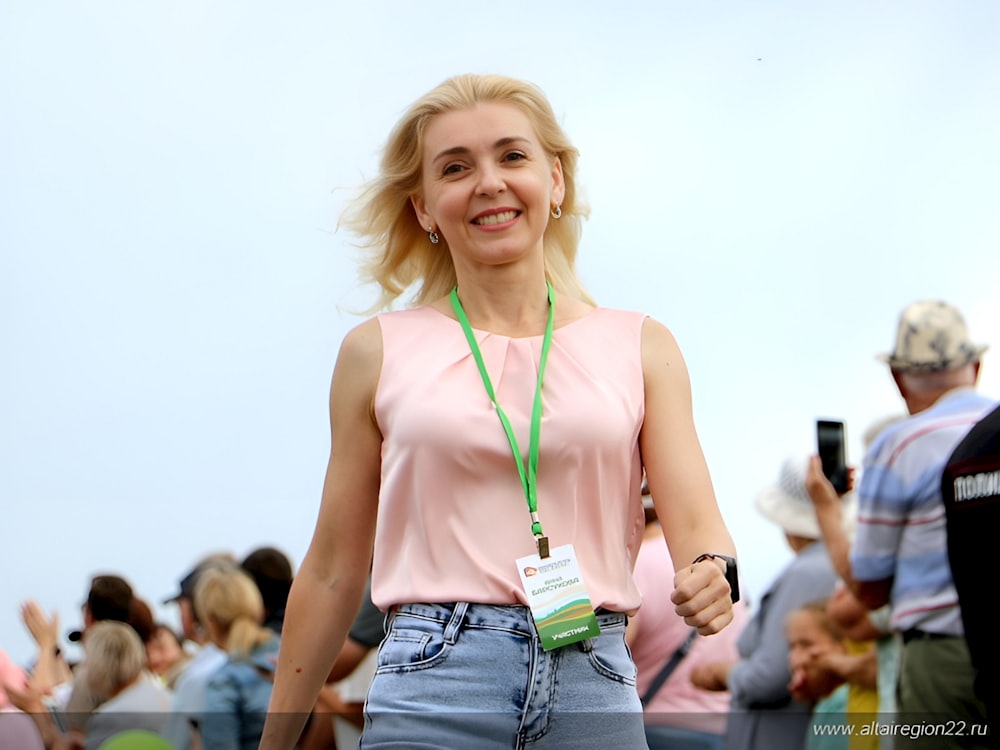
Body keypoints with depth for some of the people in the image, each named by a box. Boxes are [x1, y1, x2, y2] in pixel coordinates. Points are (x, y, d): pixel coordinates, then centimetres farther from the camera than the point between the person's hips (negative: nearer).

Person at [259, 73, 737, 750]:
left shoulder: (640, 348, 9)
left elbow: (695, 522, 1)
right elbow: (333, 573, 11)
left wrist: (711, 574, -22)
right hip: (432, 688, -1)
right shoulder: (381, 353, 7)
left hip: (593, 688, 1)